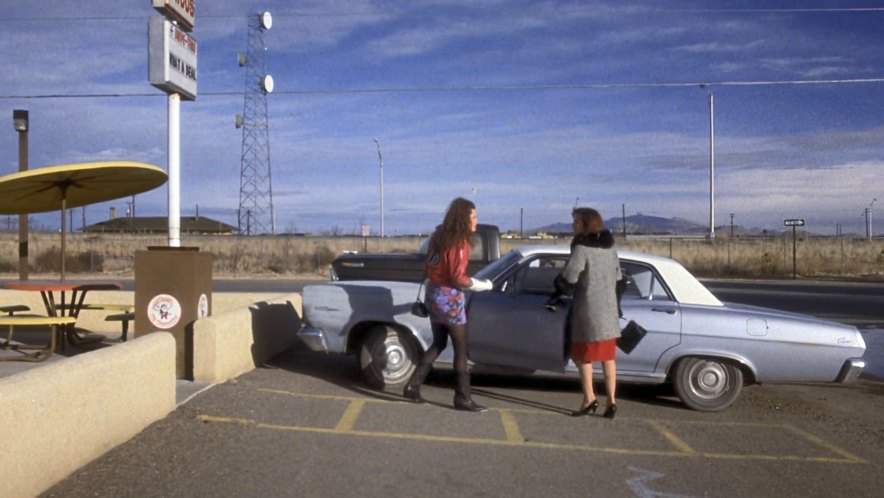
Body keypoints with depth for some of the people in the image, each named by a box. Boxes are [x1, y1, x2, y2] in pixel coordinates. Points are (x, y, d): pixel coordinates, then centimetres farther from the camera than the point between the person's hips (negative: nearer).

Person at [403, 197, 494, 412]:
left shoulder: (439, 236, 9)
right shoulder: (459, 242, -17)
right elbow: (458, 278, -20)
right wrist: (483, 285, -9)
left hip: (433, 294, 8)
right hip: (449, 298, -8)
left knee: (438, 344, 18)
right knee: (461, 349, 1)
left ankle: (413, 386, 17)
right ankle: (463, 398, 6)